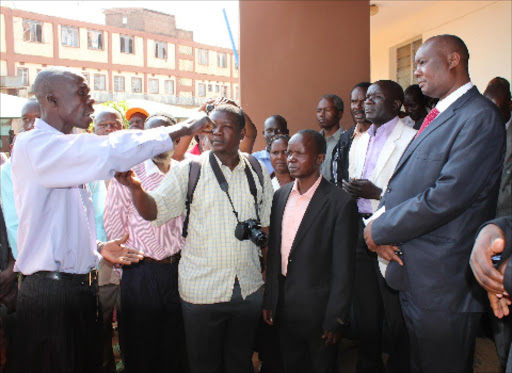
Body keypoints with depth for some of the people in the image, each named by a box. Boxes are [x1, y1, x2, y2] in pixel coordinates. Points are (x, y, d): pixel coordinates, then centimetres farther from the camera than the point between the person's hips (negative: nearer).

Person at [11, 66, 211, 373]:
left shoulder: (68, 153, 14)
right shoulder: (35, 146, -16)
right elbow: (110, 152, -31)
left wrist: (99, 247, 7)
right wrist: (183, 129, -25)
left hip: (82, 287, 9)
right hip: (50, 292, -8)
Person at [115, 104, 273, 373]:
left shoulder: (258, 173, 3)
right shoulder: (190, 171, -6)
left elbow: (266, 227, 8)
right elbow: (155, 210, -13)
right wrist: (135, 188, -33)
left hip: (249, 290, 3)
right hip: (202, 290, -2)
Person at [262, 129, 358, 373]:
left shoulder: (340, 203, -15)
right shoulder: (280, 196, 3)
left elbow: (343, 269, -13)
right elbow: (273, 251, 7)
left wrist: (334, 320, -11)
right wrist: (269, 300, 7)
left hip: (317, 308, -5)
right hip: (283, 305, 5)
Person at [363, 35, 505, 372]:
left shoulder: (480, 117, -16)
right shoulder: (436, 117, 14)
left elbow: (447, 197, -25)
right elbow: (400, 183, 11)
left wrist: (379, 229, -15)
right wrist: (382, 223, -9)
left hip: (443, 281, -8)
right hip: (412, 274, 9)